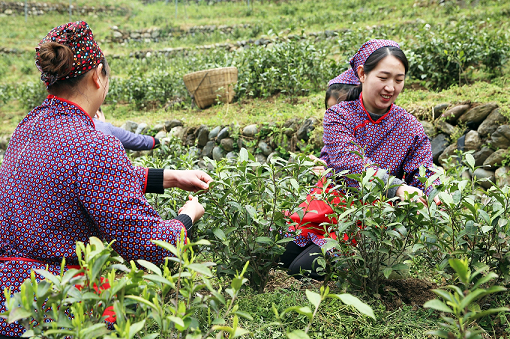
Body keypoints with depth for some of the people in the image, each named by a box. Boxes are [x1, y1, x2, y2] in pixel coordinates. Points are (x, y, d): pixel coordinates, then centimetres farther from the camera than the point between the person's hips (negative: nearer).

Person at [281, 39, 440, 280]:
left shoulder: (410, 128, 1)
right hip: (330, 204, 2)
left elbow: (423, 175, -2)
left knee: (303, 268, -17)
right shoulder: (338, 115, -5)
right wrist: (396, 187, -37)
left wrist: (435, 196, -28)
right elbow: (347, 160, -22)